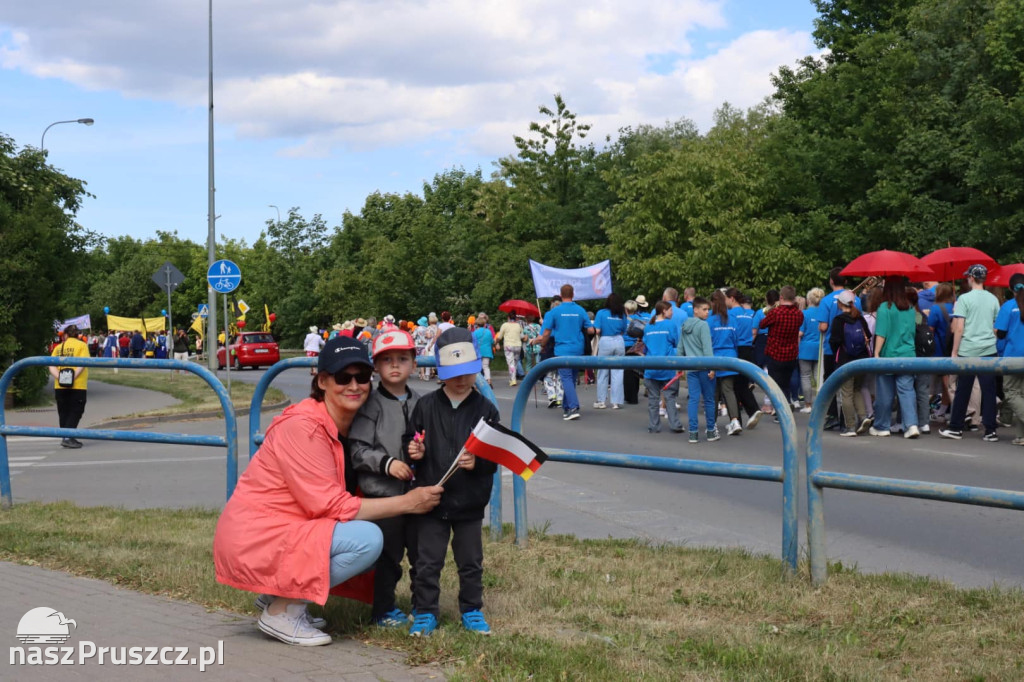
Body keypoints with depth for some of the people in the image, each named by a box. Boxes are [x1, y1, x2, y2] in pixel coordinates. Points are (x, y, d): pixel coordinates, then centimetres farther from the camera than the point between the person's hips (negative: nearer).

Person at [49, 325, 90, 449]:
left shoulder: (58, 347, 13)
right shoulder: (81, 345, 2)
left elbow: (51, 366, 0)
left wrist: (58, 377, -10)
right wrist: (73, 377, -17)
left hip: (60, 386, 4)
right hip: (77, 385, -4)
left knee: (63, 413, 12)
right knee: (75, 412, -1)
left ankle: (66, 438, 17)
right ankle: (68, 438, -12)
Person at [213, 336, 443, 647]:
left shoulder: (345, 426, 9)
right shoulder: (302, 426, -19)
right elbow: (332, 506, -21)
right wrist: (405, 502, -17)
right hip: (255, 541, -9)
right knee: (367, 539, -20)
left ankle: (277, 594, 11)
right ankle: (282, 611, -8)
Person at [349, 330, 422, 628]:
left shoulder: (419, 403, 8)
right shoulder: (370, 404, -4)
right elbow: (357, 449, -9)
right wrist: (387, 463, -19)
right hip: (381, 493, -4)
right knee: (388, 554, 3)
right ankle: (384, 609, 18)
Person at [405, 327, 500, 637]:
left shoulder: (486, 410, -3)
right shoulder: (426, 406, -1)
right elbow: (410, 441, 5)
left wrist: (477, 462, -21)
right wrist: (414, 452, -15)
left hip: (470, 502, 0)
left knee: (470, 561, 12)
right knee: (427, 560, 6)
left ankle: (472, 609, 27)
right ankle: (425, 612, 18)